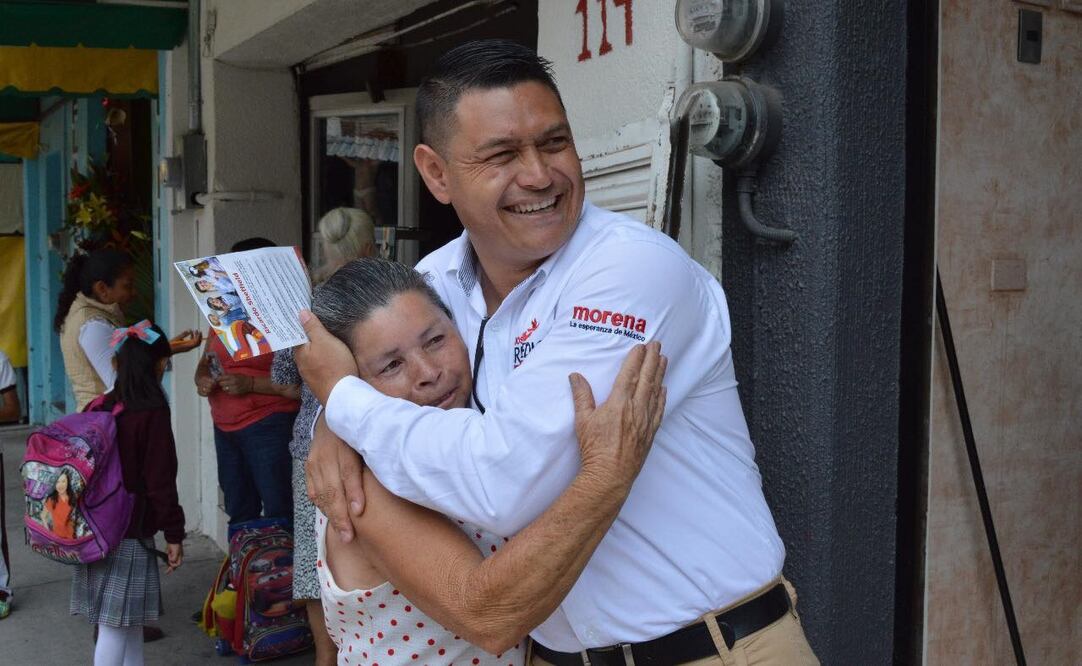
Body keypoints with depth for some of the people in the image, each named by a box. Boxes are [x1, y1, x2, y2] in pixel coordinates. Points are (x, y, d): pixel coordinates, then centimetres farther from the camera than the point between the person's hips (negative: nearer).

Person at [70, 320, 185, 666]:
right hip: (129, 536, -7)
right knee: (115, 627, -1)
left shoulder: (98, 408, 3)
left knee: (131, 622, 18)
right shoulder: (152, 413, -15)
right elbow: (160, 480, -15)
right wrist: (174, 534, -8)